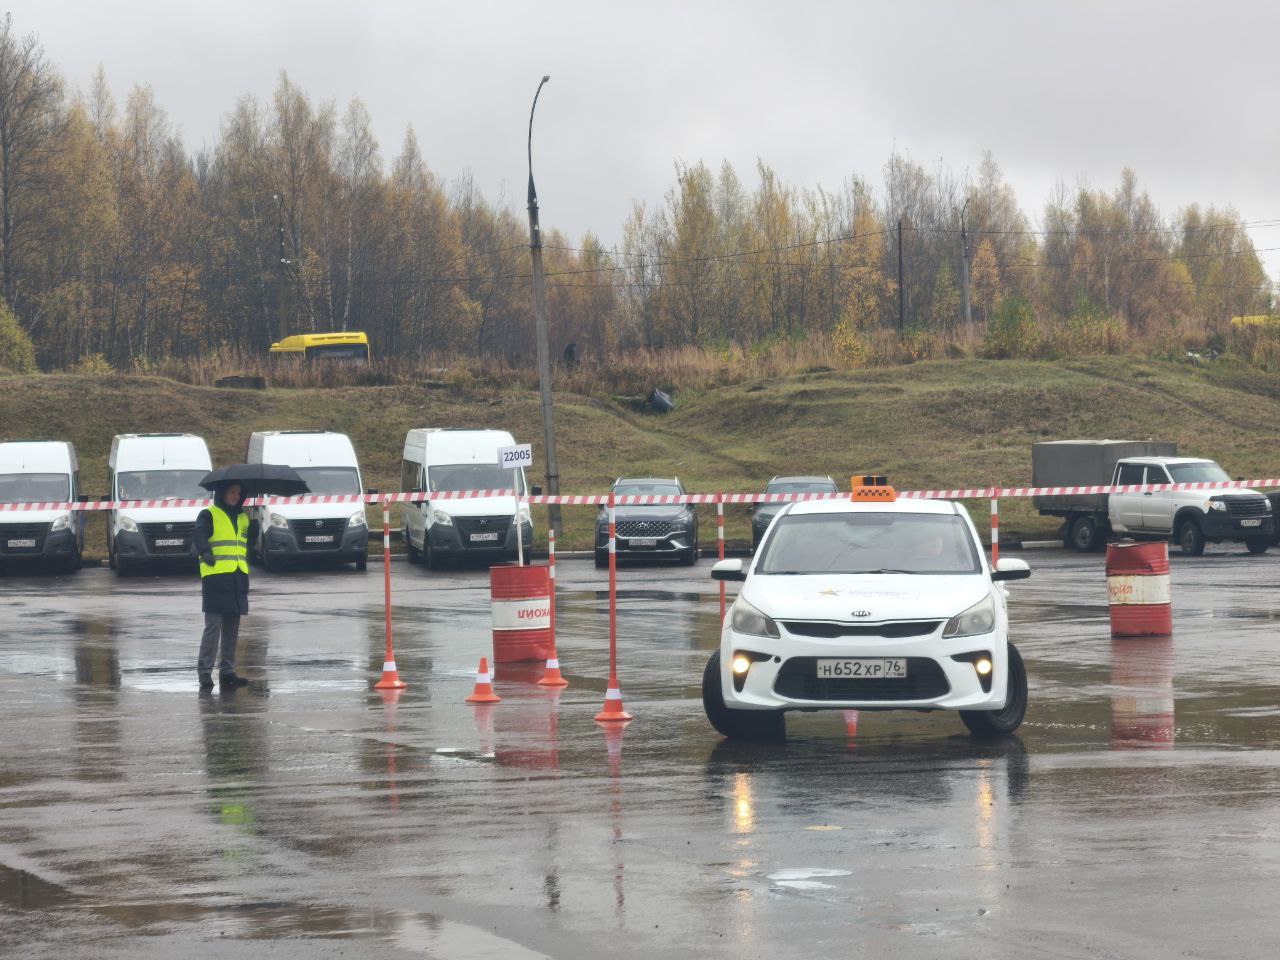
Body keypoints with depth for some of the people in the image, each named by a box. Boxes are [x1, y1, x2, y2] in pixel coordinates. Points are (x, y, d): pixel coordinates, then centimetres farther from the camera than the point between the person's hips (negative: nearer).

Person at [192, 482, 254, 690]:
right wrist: (205, 551, -36)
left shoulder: (243, 518, 21)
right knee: (213, 626, -10)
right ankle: (204, 672, -10)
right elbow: (199, 535, -17)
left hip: (238, 579, 6)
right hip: (216, 578, -6)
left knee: (232, 628, 7)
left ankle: (227, 671, 12)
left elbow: (249, 545, 29)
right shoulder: (209, 515, 1)